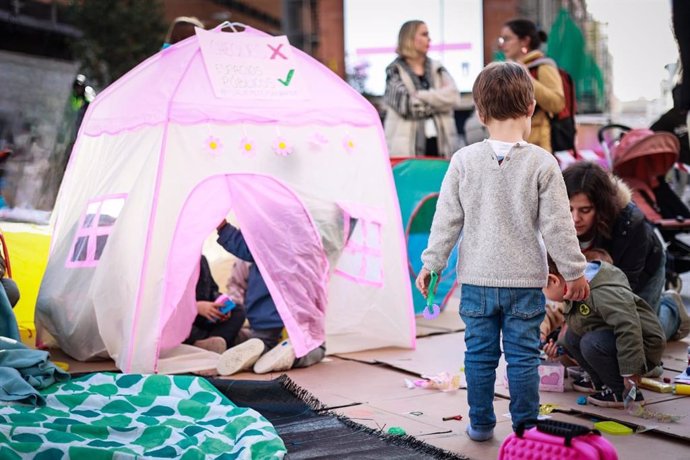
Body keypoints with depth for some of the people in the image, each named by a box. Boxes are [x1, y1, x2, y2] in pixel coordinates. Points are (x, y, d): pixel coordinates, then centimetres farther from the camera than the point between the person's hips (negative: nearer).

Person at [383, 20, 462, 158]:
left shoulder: (437, 68, 14)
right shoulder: (395, 71, 1)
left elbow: (454, 96, -2)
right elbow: (407, 104, -13)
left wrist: (422, 96, -10)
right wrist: (439, 98, -2)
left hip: (440, 143, 4)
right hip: (407, 147, -4)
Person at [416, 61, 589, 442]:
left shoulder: (463, 161, -5)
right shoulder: (542, 163, -9)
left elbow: (446, 220, -1)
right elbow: (557, 225, -6)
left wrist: (431, 263, 10)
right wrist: (575, 272, 4)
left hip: (477, 280, 1)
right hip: (525, 281, -1)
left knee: (479, 354, 12)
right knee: (523, 357, 7)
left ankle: (480, 424, 21)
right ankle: (525, 428, 14)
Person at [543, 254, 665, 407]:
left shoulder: (602, 293, -30)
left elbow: (628, 328, -37)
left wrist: (630, 372, -36)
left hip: (642, 347, -10)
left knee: (592, 343, -32)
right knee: (572, 336, 9)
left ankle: (625, 393, -17)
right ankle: (600, 383, 17)